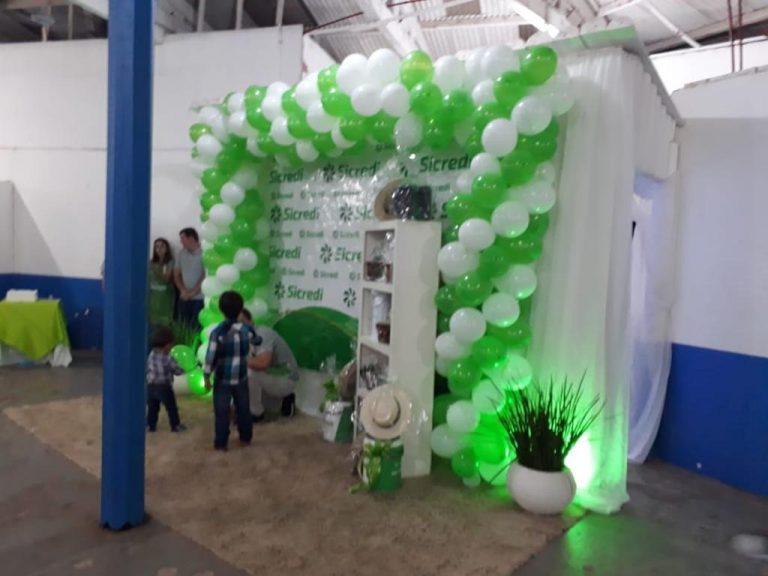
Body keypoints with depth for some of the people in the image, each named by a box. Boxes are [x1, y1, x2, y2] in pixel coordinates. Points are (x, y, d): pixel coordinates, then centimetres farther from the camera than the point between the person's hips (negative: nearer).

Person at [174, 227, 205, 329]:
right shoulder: (181, 253, 11)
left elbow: (205, 277, -10)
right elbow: (176, 274, 14)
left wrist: (192, 293, -8)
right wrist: (183, 290, -1)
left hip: (200, 299, -5)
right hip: (184, 298, 5)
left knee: (196, 328, -8)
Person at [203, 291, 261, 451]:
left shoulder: (217, 332, -16)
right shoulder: (246, 329, -6)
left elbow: (210, 357, -14)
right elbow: (257, 341, 15)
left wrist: (207, 377, -3)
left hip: (222, 379, -3)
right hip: (241, 378, 3)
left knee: (222, 411, 8)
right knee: (243, 409, 17)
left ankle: (221, 442, 14)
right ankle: (246, 437, 29)